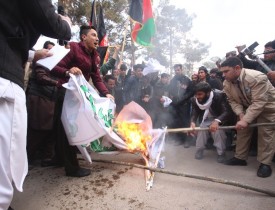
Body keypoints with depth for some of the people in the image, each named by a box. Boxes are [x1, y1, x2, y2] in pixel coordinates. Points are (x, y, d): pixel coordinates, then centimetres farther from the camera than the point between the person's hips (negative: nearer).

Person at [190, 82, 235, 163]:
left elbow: (228, 111, -38)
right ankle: (199, 150, 1)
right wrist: (192, 122, -39)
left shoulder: (219, 96, -30)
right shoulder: (195, 99, -17)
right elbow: (194, 113, -15)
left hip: (219, 119, -3)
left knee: (218, 129, -27)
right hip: (206, 120, 3)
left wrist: (217, 121, -56)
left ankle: (221, 153, -8)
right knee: (201, 128, -21)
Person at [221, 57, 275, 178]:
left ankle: (265, 163, 3)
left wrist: (246, 120, -40)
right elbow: (232, 100, -9)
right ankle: (240, 157, 15)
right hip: (248, 107, 6)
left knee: (265, 133, -8)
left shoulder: (257, 78, -36)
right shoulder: (227, 83, -16)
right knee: (242, 130, 3)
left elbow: (259, 102, -36)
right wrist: (240, 114, -26)